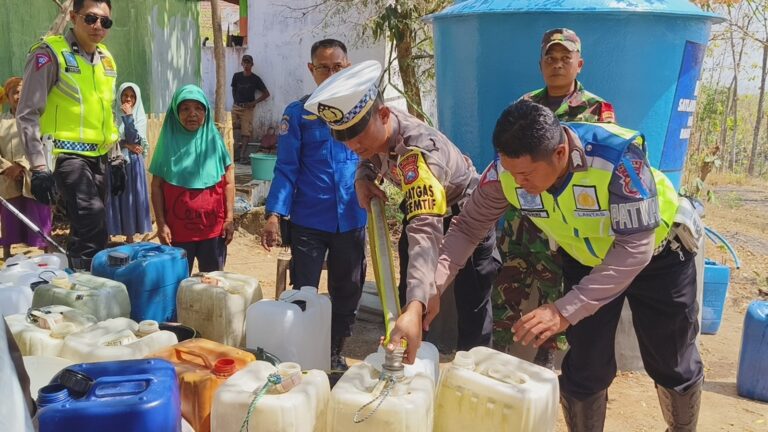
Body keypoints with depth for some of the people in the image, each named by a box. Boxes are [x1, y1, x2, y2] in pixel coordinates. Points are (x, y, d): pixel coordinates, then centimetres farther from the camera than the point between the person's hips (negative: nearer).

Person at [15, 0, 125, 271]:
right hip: (66, 155, -7)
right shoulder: (50, 53, -8)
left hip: (97, 157, 7)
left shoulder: (106, 59, 13)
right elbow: (28, 114, -11)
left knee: (84, 230, 12)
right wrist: (39, 167, -18)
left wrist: (116, 160, 19)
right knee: (93, 225, -22)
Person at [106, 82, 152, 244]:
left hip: (133, 164, 1)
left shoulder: (140, 117, 4)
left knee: (131, 198, 3)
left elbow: (134, 138, -10)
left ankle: (130, 236, 12)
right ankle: (108, 235, 4)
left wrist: (128, 116, -12)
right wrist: (127, 145, -11)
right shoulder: (112, 115, 3)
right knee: (114, 198, -1)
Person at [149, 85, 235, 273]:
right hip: (178, 229, 0)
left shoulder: (214, 139, 1)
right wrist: (161, 223, -5)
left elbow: (228, 182, 3)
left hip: (213, 228, 1)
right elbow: (157, 186, 1)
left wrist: (230, 218, -2)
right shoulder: (168, 141, -2)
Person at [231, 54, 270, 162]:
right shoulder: (237, 76, 5)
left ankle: (242, 154, -6)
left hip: (247, 108, -3)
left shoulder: (255, 79, -3)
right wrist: (236, 100, 8)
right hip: (236, 107, 3)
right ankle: (237, 145, 10)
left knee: (246, 132, -8)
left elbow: (266, 93, -1)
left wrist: (254, 102, -7)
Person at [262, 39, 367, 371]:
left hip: (351, 219, 3)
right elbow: (286, 168, -4)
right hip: (308, 220, -2)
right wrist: (274, 215, -13)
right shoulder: (298, 113, -2)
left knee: (347, 293, 14)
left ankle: (335, 354, 33)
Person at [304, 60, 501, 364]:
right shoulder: (374, 130, -20)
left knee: (472, 307, -6)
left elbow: (426, 235, -56)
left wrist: (415, 309, -70)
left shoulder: (418, 153, -44)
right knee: (406, 296, 13)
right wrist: (363, 177, -18)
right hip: (420, 209, 8)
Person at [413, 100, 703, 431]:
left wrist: (565, 311, -45)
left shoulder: (618, 157, -41)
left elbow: (635, 248, -38)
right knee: (584, 366, 3)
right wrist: (432, 287, -31)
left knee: (673, 364, 14)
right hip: (585, 258, 3)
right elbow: (467, 228, -17)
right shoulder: (507, 170, -27)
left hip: (658, 253, -2)